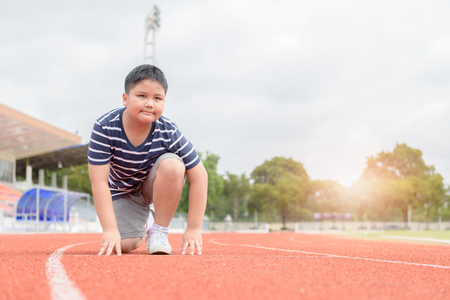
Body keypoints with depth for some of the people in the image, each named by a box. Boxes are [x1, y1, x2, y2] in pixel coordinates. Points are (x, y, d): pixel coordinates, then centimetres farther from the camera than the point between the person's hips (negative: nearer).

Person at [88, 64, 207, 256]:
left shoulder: (168, 133, -27)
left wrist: (194, 229, -26)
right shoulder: (104, 127, -29)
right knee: (122, 246, -15)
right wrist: (110, 230, -34)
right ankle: (141, 225, 24)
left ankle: (159, 231, -14)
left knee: (172, 165, -33)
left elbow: (198, 176, -23)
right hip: (123, 191, 1)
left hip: (156, 185, 0)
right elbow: (99, 181, -29)